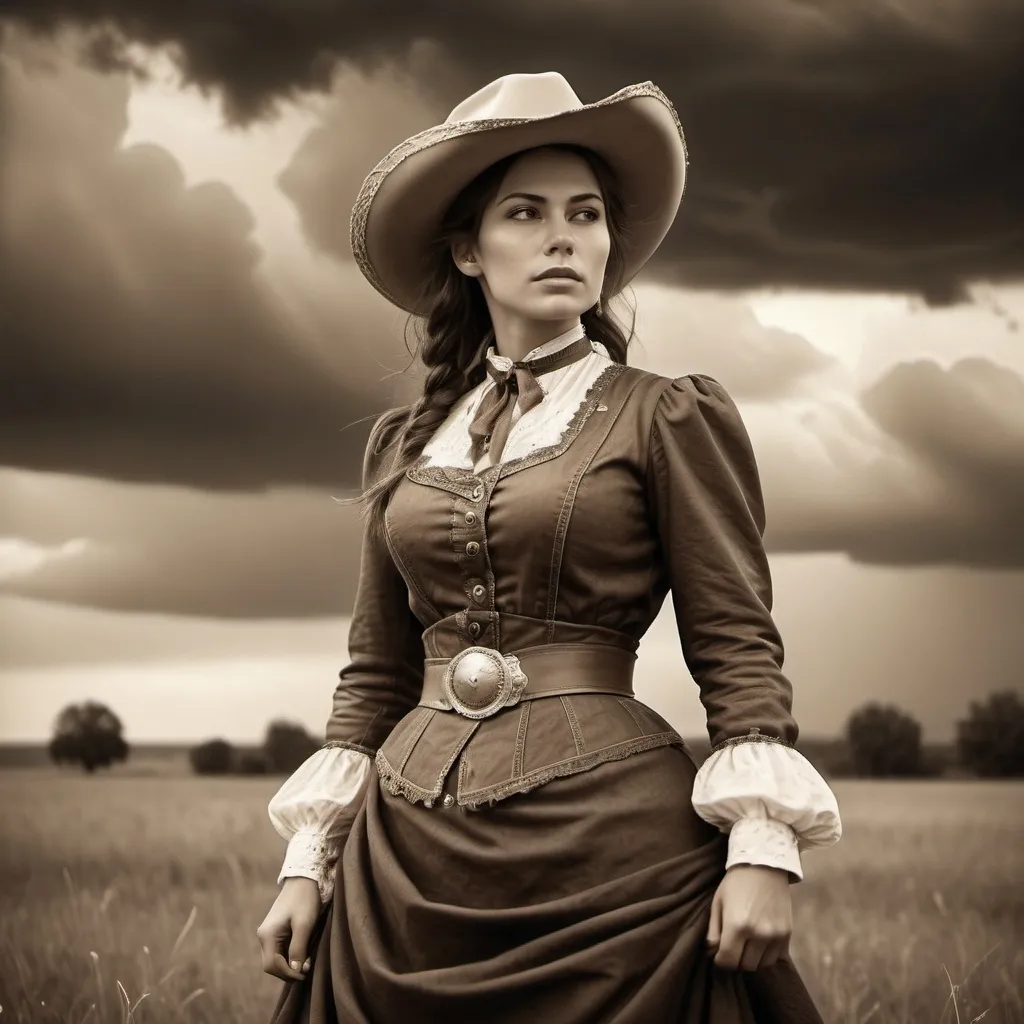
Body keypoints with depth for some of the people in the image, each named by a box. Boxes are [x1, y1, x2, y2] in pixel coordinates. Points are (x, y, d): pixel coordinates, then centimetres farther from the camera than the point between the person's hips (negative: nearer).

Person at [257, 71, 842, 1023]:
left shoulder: (667, 419, 1)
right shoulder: (405, 443, 13)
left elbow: (737, 648, -4)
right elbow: (376, 675, 15)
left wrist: (763, 848, -14)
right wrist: (308, 859, 8)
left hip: (609, 843, -4)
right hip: (410, 853, 4)